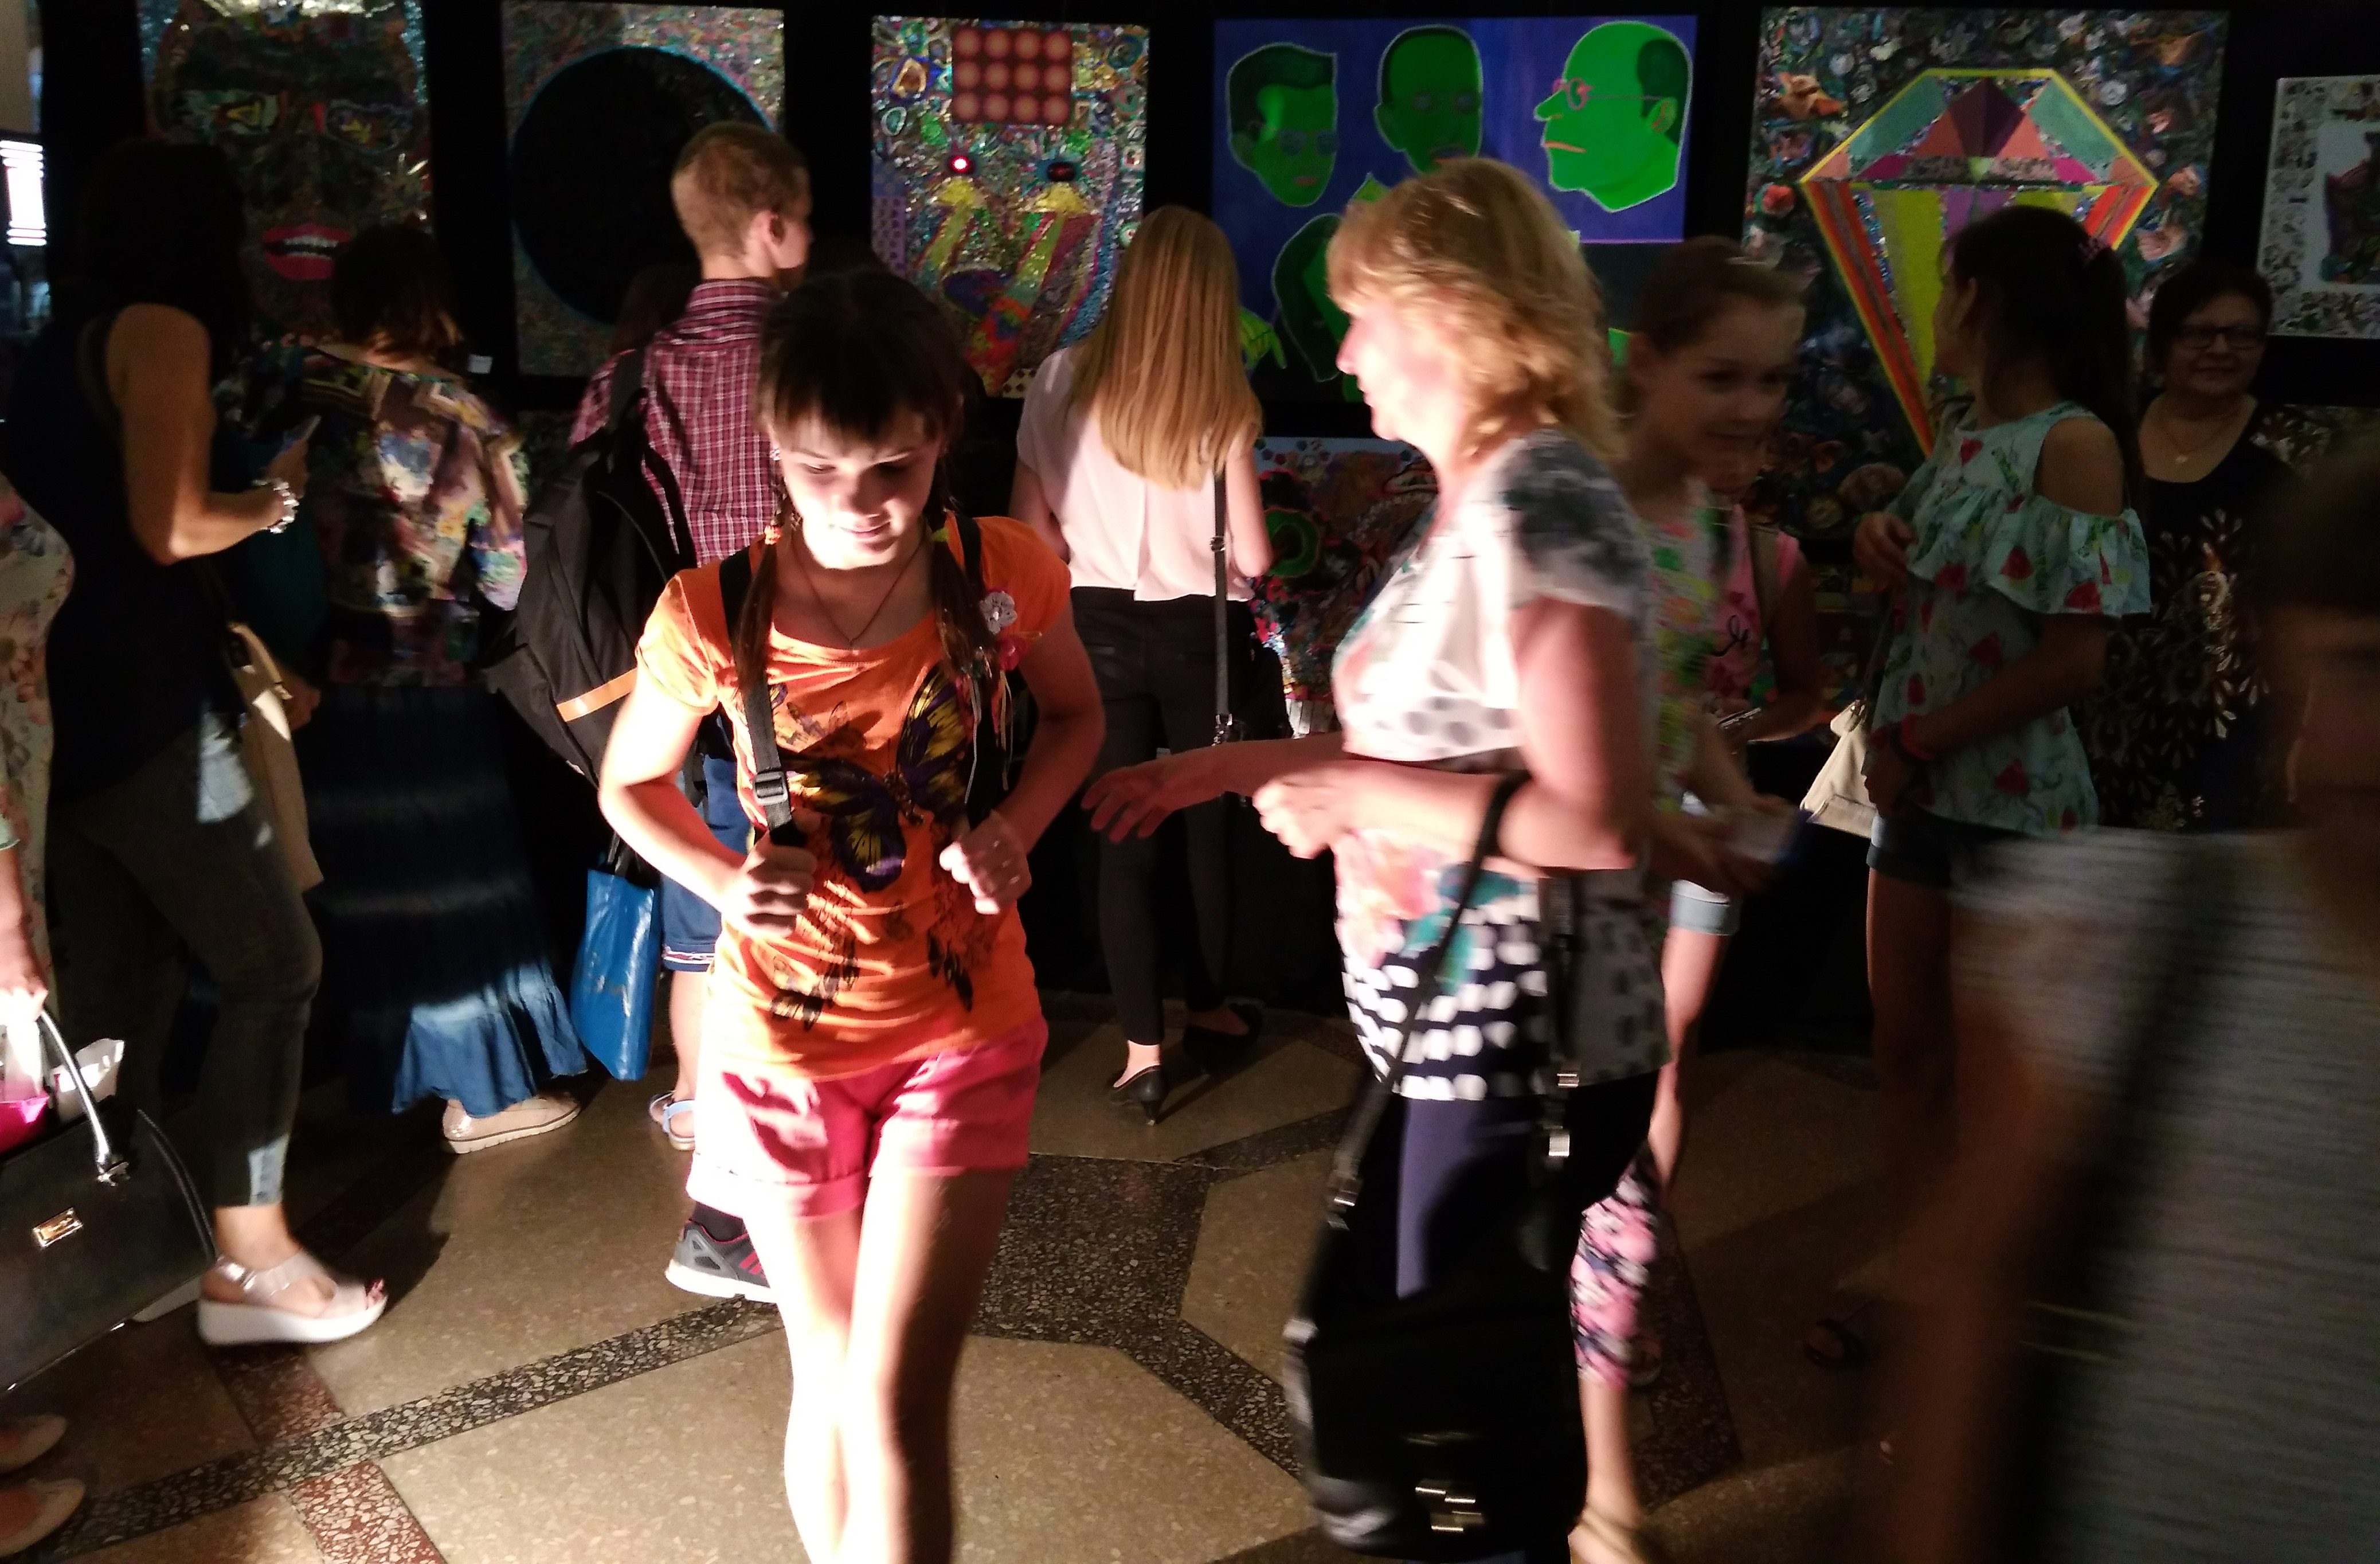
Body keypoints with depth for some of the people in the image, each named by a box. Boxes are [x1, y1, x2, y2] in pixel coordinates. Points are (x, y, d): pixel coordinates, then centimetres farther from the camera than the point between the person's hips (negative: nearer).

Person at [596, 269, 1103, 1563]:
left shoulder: (1003, 573, -13)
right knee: (832, 1382, 16)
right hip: (785, 1034, 1)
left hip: (962, 1029, 0)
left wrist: (1014, 828, -14)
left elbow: (1074, 714, 6)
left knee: (896, 1405, -5)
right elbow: (630, 787, 2)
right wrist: (724, 881, -18)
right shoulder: (709, 618, -15)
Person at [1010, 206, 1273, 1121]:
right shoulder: (1222, 403, -10)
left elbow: (1029, 522, -3)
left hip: (1099, 629, 1)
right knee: (1209, 823, 18)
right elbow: (1252, 558, -11)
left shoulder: (1064, 379, -4)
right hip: (1195, 634, -1)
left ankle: (1142, 1048, 7)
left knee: (1122, 835, 8)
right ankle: (1208, 1008, 34)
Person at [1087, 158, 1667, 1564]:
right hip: (1463, 1030, 10)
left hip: (1518, 1047, -9)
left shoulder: (1539, 510, -22)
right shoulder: (1480, 499, 9)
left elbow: (1595, 820, -28)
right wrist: (1237, 764, 11)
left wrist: (1349, 793, -20)